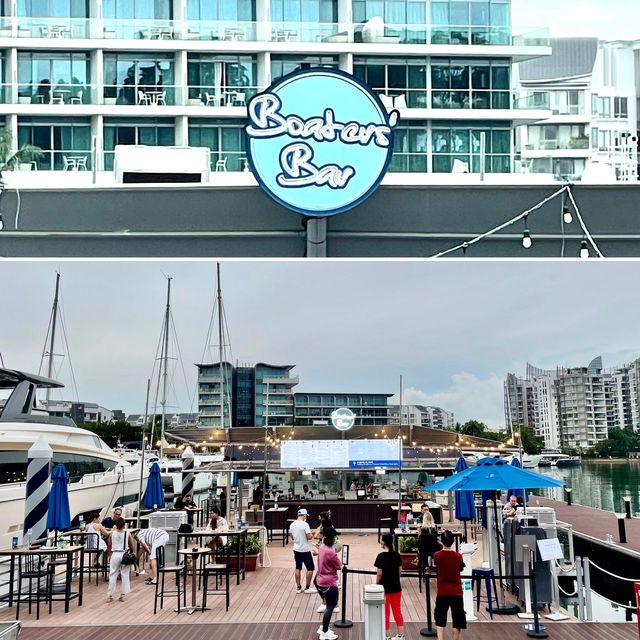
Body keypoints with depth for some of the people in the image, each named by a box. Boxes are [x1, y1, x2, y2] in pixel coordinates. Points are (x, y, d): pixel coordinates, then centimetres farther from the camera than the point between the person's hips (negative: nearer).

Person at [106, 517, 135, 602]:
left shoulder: (112, 533, -4)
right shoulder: (127, 533, -7)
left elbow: (109, 545, 1)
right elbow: (131, 545, -1)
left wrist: (109, 555, 13)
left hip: (115, 554, 0)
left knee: (112, 575, 6)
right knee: (125, 575, 9)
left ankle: (109, 595, 6)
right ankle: (122, 595, 9)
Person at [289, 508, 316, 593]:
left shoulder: (292, 524, 3)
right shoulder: (305, 524, -18)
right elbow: (309, 537, -19)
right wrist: (312, 535, 1)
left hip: (296, 549, 7)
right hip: (305, 550, -7)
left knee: (298, 568, 13)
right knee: (310, 568, 5)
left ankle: (298, 587, 16)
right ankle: (307, 588, 7)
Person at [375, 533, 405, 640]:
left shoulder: (381, 556, -16)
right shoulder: (397, 555, 0)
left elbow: (379, 573, -16)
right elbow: (400, 570, 6)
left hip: (385, 587, -5)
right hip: (396, 587, 5)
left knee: (385, 612, 6)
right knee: (397, 611, 14)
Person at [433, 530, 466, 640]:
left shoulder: (437, 555, -8)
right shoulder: (458, 556, -9)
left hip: (442, 592, 1)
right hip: (456, 592, -1)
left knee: (440, 619, 13)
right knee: (457, 620, 8)